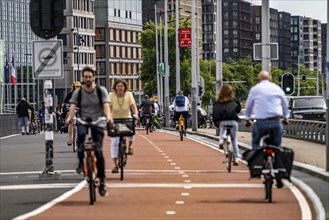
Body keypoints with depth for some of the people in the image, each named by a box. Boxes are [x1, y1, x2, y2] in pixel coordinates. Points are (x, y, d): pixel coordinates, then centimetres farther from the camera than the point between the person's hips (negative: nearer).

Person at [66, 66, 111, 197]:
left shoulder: (101, 91, 0)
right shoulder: (77, 93, 3)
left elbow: (106, 106, -13)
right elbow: (73, 107, -10)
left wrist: (108, 116, -34)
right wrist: (69, 117, -32)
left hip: (98, 122, -1)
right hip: (83, 121, 1)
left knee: (98, 151, -10)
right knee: (81, 133, -37)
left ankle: (102, 182, -4)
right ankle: (81, 161, -18)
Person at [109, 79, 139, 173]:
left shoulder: (128, 95, -7)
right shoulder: (112, 95, -11)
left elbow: (133, 106, -14)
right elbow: (108, 107, -18)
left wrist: (135, 114, -33)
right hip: (114, 121, -1)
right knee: (114, 142, -9)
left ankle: (130, 146, 2)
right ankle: (115, 165, -5)